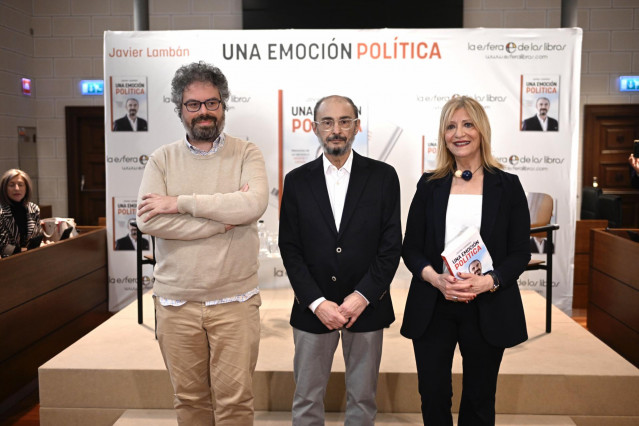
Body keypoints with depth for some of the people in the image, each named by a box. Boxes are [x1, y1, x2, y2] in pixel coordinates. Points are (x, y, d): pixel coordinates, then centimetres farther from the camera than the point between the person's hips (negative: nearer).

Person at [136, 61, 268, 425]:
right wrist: (224, 220, -15)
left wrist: (181, 203, -16)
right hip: (176, 303, 2)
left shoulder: (246, 153, 0)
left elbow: (254, 204, -19)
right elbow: (150, 221, -12)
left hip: (235, 301, -1)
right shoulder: (162, 159, 3)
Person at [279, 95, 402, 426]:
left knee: (363, 398, 13)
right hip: (312, 308, 1)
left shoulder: (383, 176, 0)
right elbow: (289, 248, -1)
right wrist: (317, 302, -10)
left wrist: (363, 296, -12)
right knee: (306, 399, 11)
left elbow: (391, 244, -2)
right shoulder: (297, 180, 3)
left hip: (366, 307, 0)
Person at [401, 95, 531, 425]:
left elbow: (520, 253, -1)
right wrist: (435, 278, -17)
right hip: (433, 308, 1)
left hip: (488, 309, -1)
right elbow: (410, 247, 3)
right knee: (433, 396, 8)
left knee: (479, 399, 13)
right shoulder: (430, 185, 5)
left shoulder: (507, 186, 1)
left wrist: (488, 281, -19)